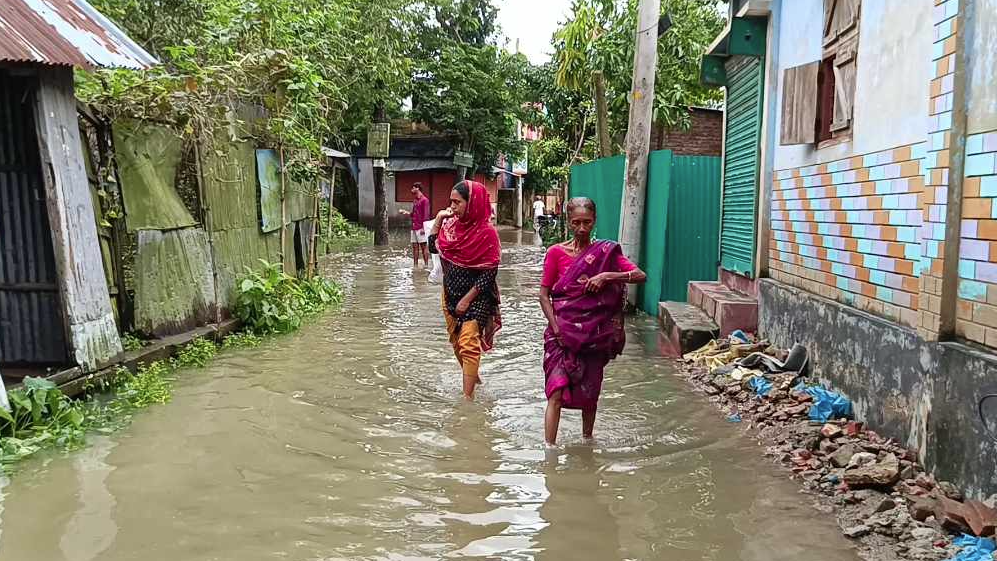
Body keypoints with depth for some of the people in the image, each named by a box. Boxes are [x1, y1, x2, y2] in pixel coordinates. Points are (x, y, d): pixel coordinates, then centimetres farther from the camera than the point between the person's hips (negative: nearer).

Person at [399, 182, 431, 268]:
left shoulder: (424, 200, -8)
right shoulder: (414, 200, 18)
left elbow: (426, 215, -13)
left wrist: (423, 227, -18)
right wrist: (405, 212, 9)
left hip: (421, 228, -8)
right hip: (414, 228, 8)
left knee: (424, 246, -5)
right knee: (415, 246, 8)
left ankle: (426, 265, -2)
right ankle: (415, 265, 12)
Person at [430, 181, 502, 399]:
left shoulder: (486, 233, -18)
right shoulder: (452, 224, 1)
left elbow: (489, 274, -18)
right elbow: (433, 245, 14)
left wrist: (467, 299, -17)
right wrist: (439, 218, 1)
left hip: (475, 297, -7)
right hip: (450, 293, 7)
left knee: (468, 345, -12)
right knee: (457, 342, 19)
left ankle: (468, 396, -8)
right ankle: (473, 378, 40)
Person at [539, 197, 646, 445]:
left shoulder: (606, 252, 2)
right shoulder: (556, 252, -2)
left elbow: (641, 276, -8)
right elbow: (544, 295, -1)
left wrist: (606, 276, -20)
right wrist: (556, 328, -12)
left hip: (594, 334, 2)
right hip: (562, 332, -2)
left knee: (590, 392, 12)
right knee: (557, 392, -11)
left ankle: (587, 442, 32)